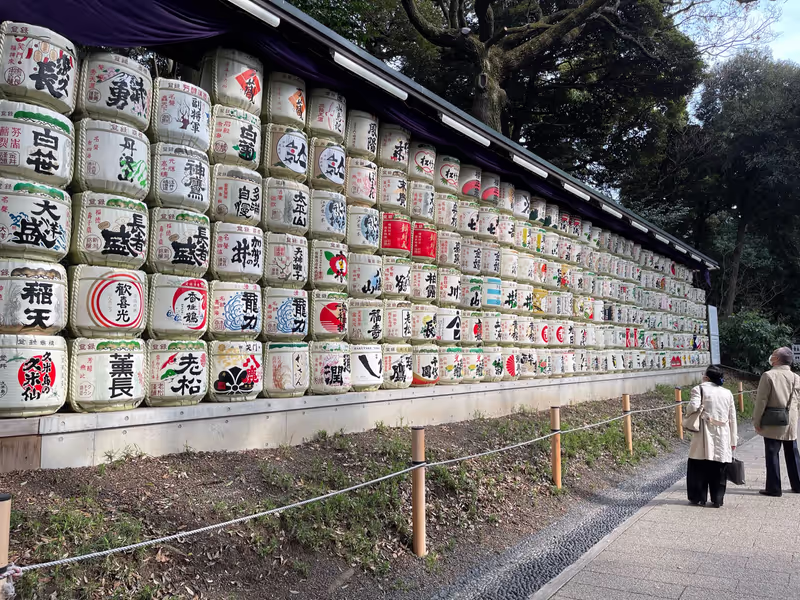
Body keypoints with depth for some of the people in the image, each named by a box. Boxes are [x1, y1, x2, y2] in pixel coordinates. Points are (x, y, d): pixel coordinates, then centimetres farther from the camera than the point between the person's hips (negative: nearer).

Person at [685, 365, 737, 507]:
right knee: (718, 470, 10)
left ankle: (699, 498, 11)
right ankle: (717, 500, 13)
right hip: (723, 438, 4)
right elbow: (732, 418, 13)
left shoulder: (699, 389, -4)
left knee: (699, 468, 6)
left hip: (705, 437, -4)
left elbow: (692, 408, -19)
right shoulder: (727, 393, 11)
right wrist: (733, 440, 18)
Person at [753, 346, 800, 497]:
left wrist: (756, 421, -7)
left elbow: (761, 401, -13)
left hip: (773, 423, -5)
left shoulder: (768, 375, -13)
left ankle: (774, 488, 3)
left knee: (772, 455, 1)